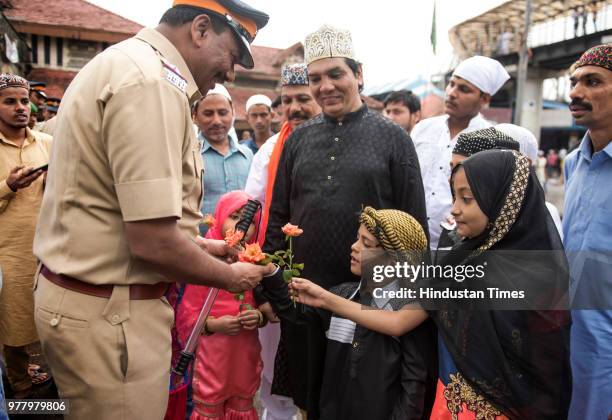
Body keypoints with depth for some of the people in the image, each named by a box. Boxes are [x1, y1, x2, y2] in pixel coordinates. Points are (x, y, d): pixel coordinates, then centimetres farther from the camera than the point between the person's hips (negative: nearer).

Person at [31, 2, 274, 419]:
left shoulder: (124, 64, 13)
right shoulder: (154, 81, -20)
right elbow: (153, 242, -26)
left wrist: (197, 244, 15)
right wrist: (231, 277, -8)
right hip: (110, 313, -10)